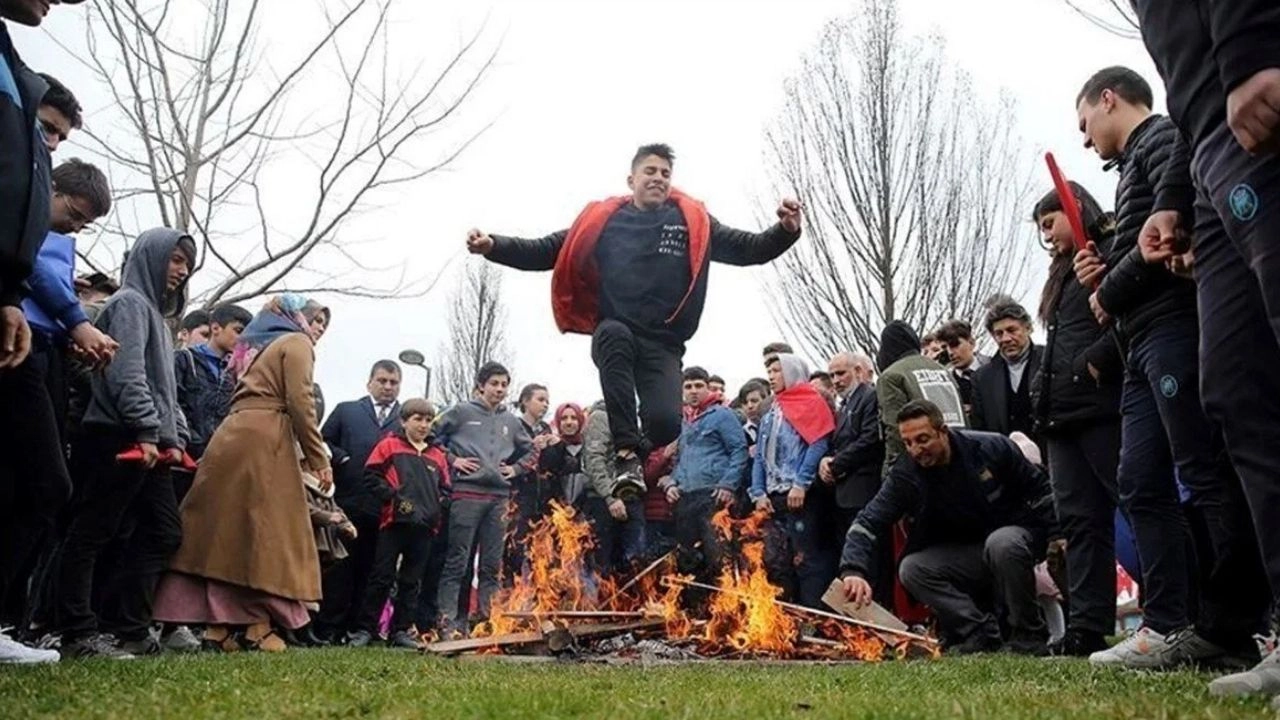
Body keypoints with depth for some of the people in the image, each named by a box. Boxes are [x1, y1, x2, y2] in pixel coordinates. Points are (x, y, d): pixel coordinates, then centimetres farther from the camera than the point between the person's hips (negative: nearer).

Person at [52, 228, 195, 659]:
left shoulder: (155, 311, 26)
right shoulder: (130, 303, -3)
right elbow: (127, 373, -16)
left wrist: (174, 438, 15)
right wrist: (146, 431, -20)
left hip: (148, 445, 10)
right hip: (118, 439, -10)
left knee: (163, 534, 7)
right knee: (91, 534, -6)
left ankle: (130, 630, 10)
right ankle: (78, 635, -4)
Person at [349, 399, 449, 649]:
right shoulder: (389, 445, 5)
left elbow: (445, 489, 20)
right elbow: (371, 475, -3)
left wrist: (438, 507, 2)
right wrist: (394, 496, -11)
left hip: (425, 526, 4)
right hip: (395, 521, -4)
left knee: (412, 581, 8)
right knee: (382, 577, -1)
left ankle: (401, 630, 15)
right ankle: (365, 629, 6)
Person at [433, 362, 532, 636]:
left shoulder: (511, 421, 17)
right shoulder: (462, 412, 3)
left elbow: (530, 449, 29)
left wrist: (516, 468, 14)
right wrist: (451, 460, -5)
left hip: (499, 496, 5)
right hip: (467, 493, -5)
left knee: (492, 564, 6)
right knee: (457, 560, -4)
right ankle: (448, 619, -2)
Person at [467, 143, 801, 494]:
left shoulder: (694, 221, 10)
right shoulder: (602, 219, 8)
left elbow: (748, 249, 7)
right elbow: (547, 251, 9)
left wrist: (786, 231, -12)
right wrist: (494, 245, -4)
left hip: (663, 344, 0)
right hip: (613, 335, 0)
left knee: (666, 422, -23)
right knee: (614, 333, -37)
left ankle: (639, 452, 18)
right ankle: (627, 453, -32)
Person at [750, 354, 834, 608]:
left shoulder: (810, 403, 1)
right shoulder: (770, 416, 23)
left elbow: (818, 445, -11)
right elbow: (760, 457, 19)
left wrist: (800, 484, -19)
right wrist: (758, 493, 5)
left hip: (799, 496, -8)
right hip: (773, 498, 8)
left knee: (805, 559, -9)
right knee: (775, 562, 9)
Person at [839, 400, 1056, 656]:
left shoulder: (992, 448, -16)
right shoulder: (905, 474, -13)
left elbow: (1041, 490, -4)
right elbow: (868, 523, -21)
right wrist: (852, 570, -37)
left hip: (1015, 536, -3)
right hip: (963, 556, 3)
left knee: (1002, 543, -37)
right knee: (911, 569, -21)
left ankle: (1028, 637, -19)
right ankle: (982, 635, -18)